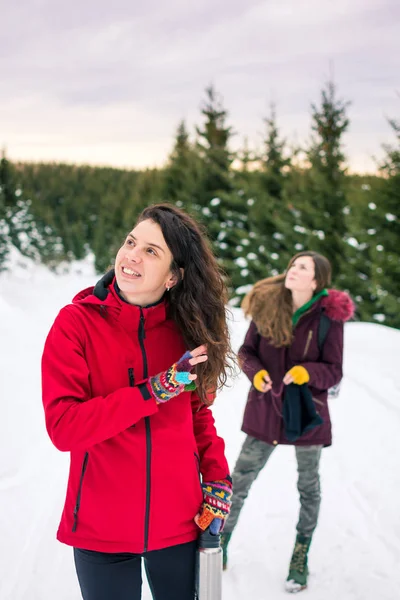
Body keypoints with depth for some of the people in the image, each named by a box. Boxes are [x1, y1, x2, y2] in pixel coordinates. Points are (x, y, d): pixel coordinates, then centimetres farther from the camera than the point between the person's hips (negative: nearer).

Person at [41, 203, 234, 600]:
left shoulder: (186, 329, 0)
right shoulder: (76, 322, -11)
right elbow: (62, 426, -19)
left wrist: (217, 478, -4)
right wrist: (154, 391, -25)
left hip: (179, 523, 3)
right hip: (101, 531, -3)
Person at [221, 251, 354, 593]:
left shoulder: (329, 317, -12)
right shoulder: (266, 304, -7)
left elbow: (334, 371, -8)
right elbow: (247, 350, 2)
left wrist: (307, 372, -28)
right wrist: (255, 372, -19)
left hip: (307, 411, -1)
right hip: (266, 407, 1)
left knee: (309, 487, 14)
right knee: (239, 481, 7)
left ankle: (300, 559, 33)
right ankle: (220, 542, 29)